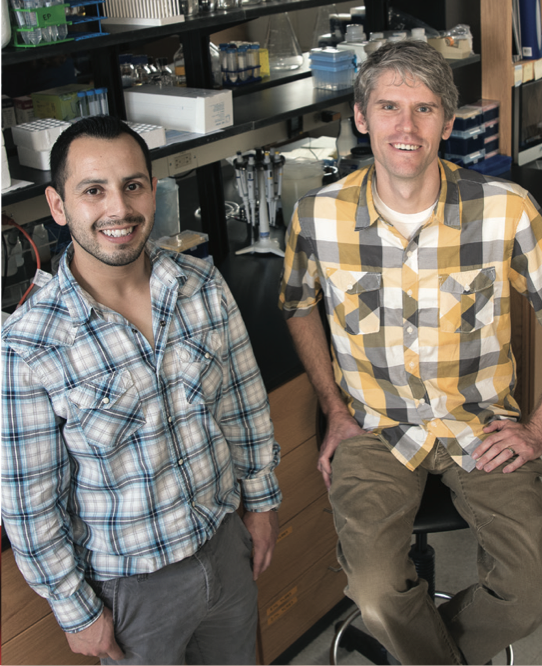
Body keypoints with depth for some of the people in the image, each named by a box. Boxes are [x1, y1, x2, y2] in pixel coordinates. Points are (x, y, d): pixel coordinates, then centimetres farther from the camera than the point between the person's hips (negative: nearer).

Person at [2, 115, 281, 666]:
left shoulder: (204, 285, -10)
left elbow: (244, 400, 2)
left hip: (225, 542, 4)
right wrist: (75, 610, -8)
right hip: (132, 585, -4)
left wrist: (261, 498, 8)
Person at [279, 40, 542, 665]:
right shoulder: (317, 217, -8)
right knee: (376, 595, -19)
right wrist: (335, 410, 5)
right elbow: (299, 307, 12)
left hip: (482, 424, 1)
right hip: (374, 427, 0)